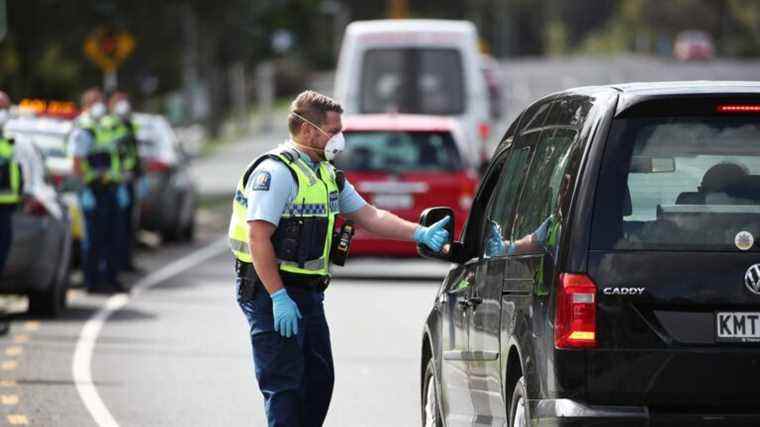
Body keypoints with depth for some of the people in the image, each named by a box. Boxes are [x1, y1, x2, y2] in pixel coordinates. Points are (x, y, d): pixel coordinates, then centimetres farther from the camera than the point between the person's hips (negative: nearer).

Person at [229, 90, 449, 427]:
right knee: (284, 385, -8)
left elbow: (368, 215, 16)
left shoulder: (327, 175, 16)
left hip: (307, 294, 10)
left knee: (319, 380, 12)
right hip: (273, 293, -10)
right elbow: (258, 238, -22)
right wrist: (279, 298, -26)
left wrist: (420, 234, 2)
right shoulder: (276, 172, -16)